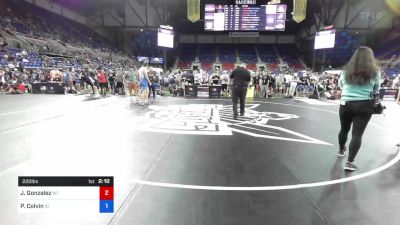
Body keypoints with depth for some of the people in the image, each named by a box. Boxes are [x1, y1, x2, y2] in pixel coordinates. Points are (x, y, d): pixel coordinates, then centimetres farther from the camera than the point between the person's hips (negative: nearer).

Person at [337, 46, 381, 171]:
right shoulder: (374, 71, -3)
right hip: (364, 105, -2)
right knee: (357, 134, -1)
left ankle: (341, 150, 43)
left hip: (346, 104, 2)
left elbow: (340, 85, 15)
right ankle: (350, 162, -4)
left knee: (344, 129, 20)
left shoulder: (346, 70, 0)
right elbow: (376, 90, 9)